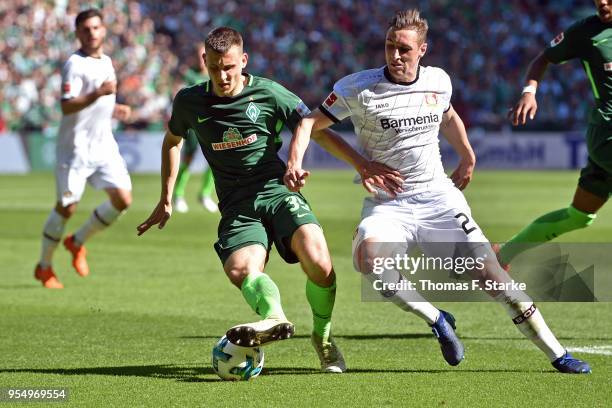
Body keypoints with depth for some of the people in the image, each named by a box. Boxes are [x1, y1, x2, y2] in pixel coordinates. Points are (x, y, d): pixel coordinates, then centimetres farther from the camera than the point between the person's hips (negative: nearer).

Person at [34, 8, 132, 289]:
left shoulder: (106, 62, 14)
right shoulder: (75, 64, -12)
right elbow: (67, 106, -24)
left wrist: (114, 110, 12)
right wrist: (98, 93, -33)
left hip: (104, 145, 7)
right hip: (76, 147, -7)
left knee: (123, 199, -4)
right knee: (67, 206, -4)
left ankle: (78, 242, 16)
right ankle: (44, 267, 13)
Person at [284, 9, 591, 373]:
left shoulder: (439, 81, 3)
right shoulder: (358, 88, -10)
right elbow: (311, 123, -8)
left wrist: (468, 158, 29)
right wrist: (295, 162, -25)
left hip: (439, 196, 2)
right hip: (386, 203, -2)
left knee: (488, 271, -6)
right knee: (368, 257, -34)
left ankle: (558, 355, 3)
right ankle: (436, 320, -13)